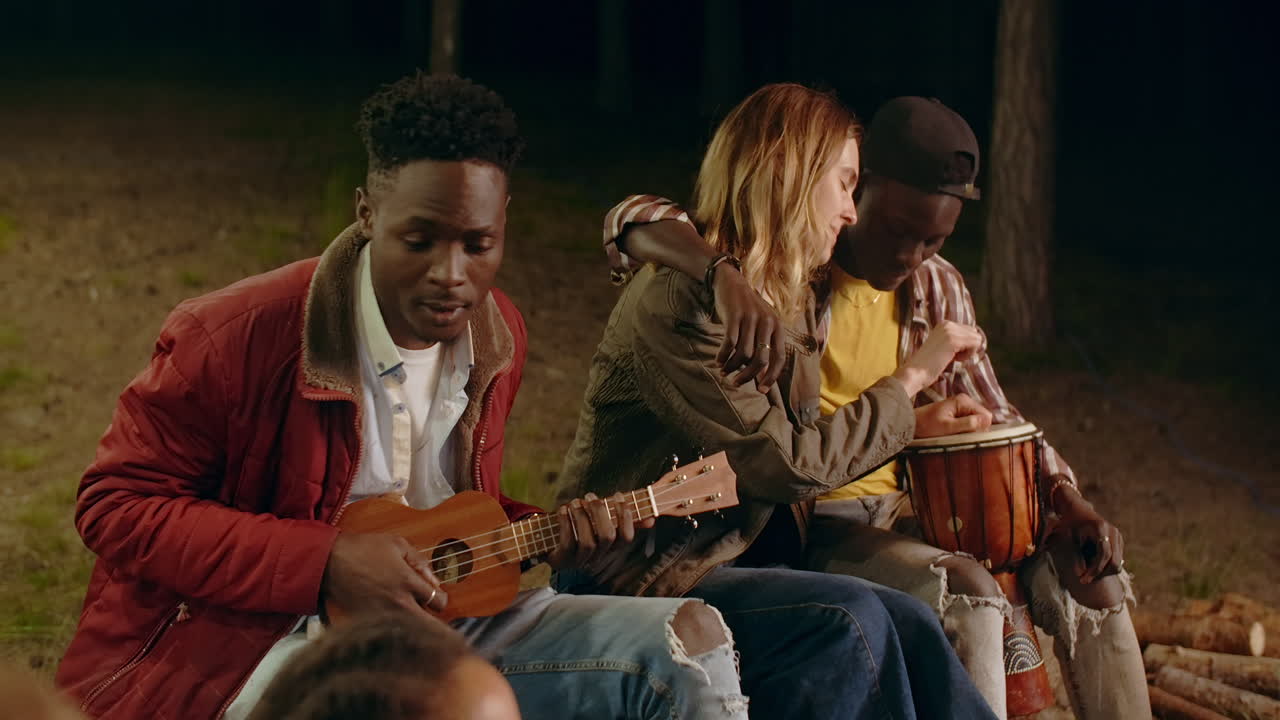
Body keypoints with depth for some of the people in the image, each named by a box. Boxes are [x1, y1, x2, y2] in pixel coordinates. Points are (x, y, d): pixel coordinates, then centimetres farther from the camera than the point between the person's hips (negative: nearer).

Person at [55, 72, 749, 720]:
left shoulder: (496, 334, 6)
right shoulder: (241, 336, -16)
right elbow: (117, 504, -13)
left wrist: (544, 536, -2)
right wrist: (324, 563, -22)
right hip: (240, 652, -6)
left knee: (687, 638, -7)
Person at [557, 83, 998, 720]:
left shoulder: (791, 303, 12)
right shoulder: (678, 301, -17)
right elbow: (791, 464, -20)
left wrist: (919, 419, 10)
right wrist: (910, 379, -10)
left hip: (735, 561, 8)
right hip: (633, 582, -8)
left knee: (902, 622, -16)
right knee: (846, 615, -26)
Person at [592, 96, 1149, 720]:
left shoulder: (938, 289, 6)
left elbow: (990, 416, 12)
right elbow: (632, 221, -25)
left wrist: (1065, 497, -7)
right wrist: (726, 275, -46)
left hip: (909, 510, 6)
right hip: (805, 523, -6)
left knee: (1089, 570, -7)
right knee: (967, 592, -30)